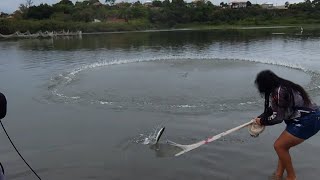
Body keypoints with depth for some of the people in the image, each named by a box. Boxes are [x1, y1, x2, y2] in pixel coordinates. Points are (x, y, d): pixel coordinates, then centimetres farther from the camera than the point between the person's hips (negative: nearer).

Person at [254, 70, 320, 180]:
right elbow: (273, 109, 19)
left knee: (279, 146, -3)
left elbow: (277, 117, -16)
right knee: (282, 146, 14)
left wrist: (262, 121, -1)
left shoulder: (278, 92, -21)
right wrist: (259, 118, 14)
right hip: (311, 118, 10)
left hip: (307, 122, -10)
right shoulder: (282, 87, 10)